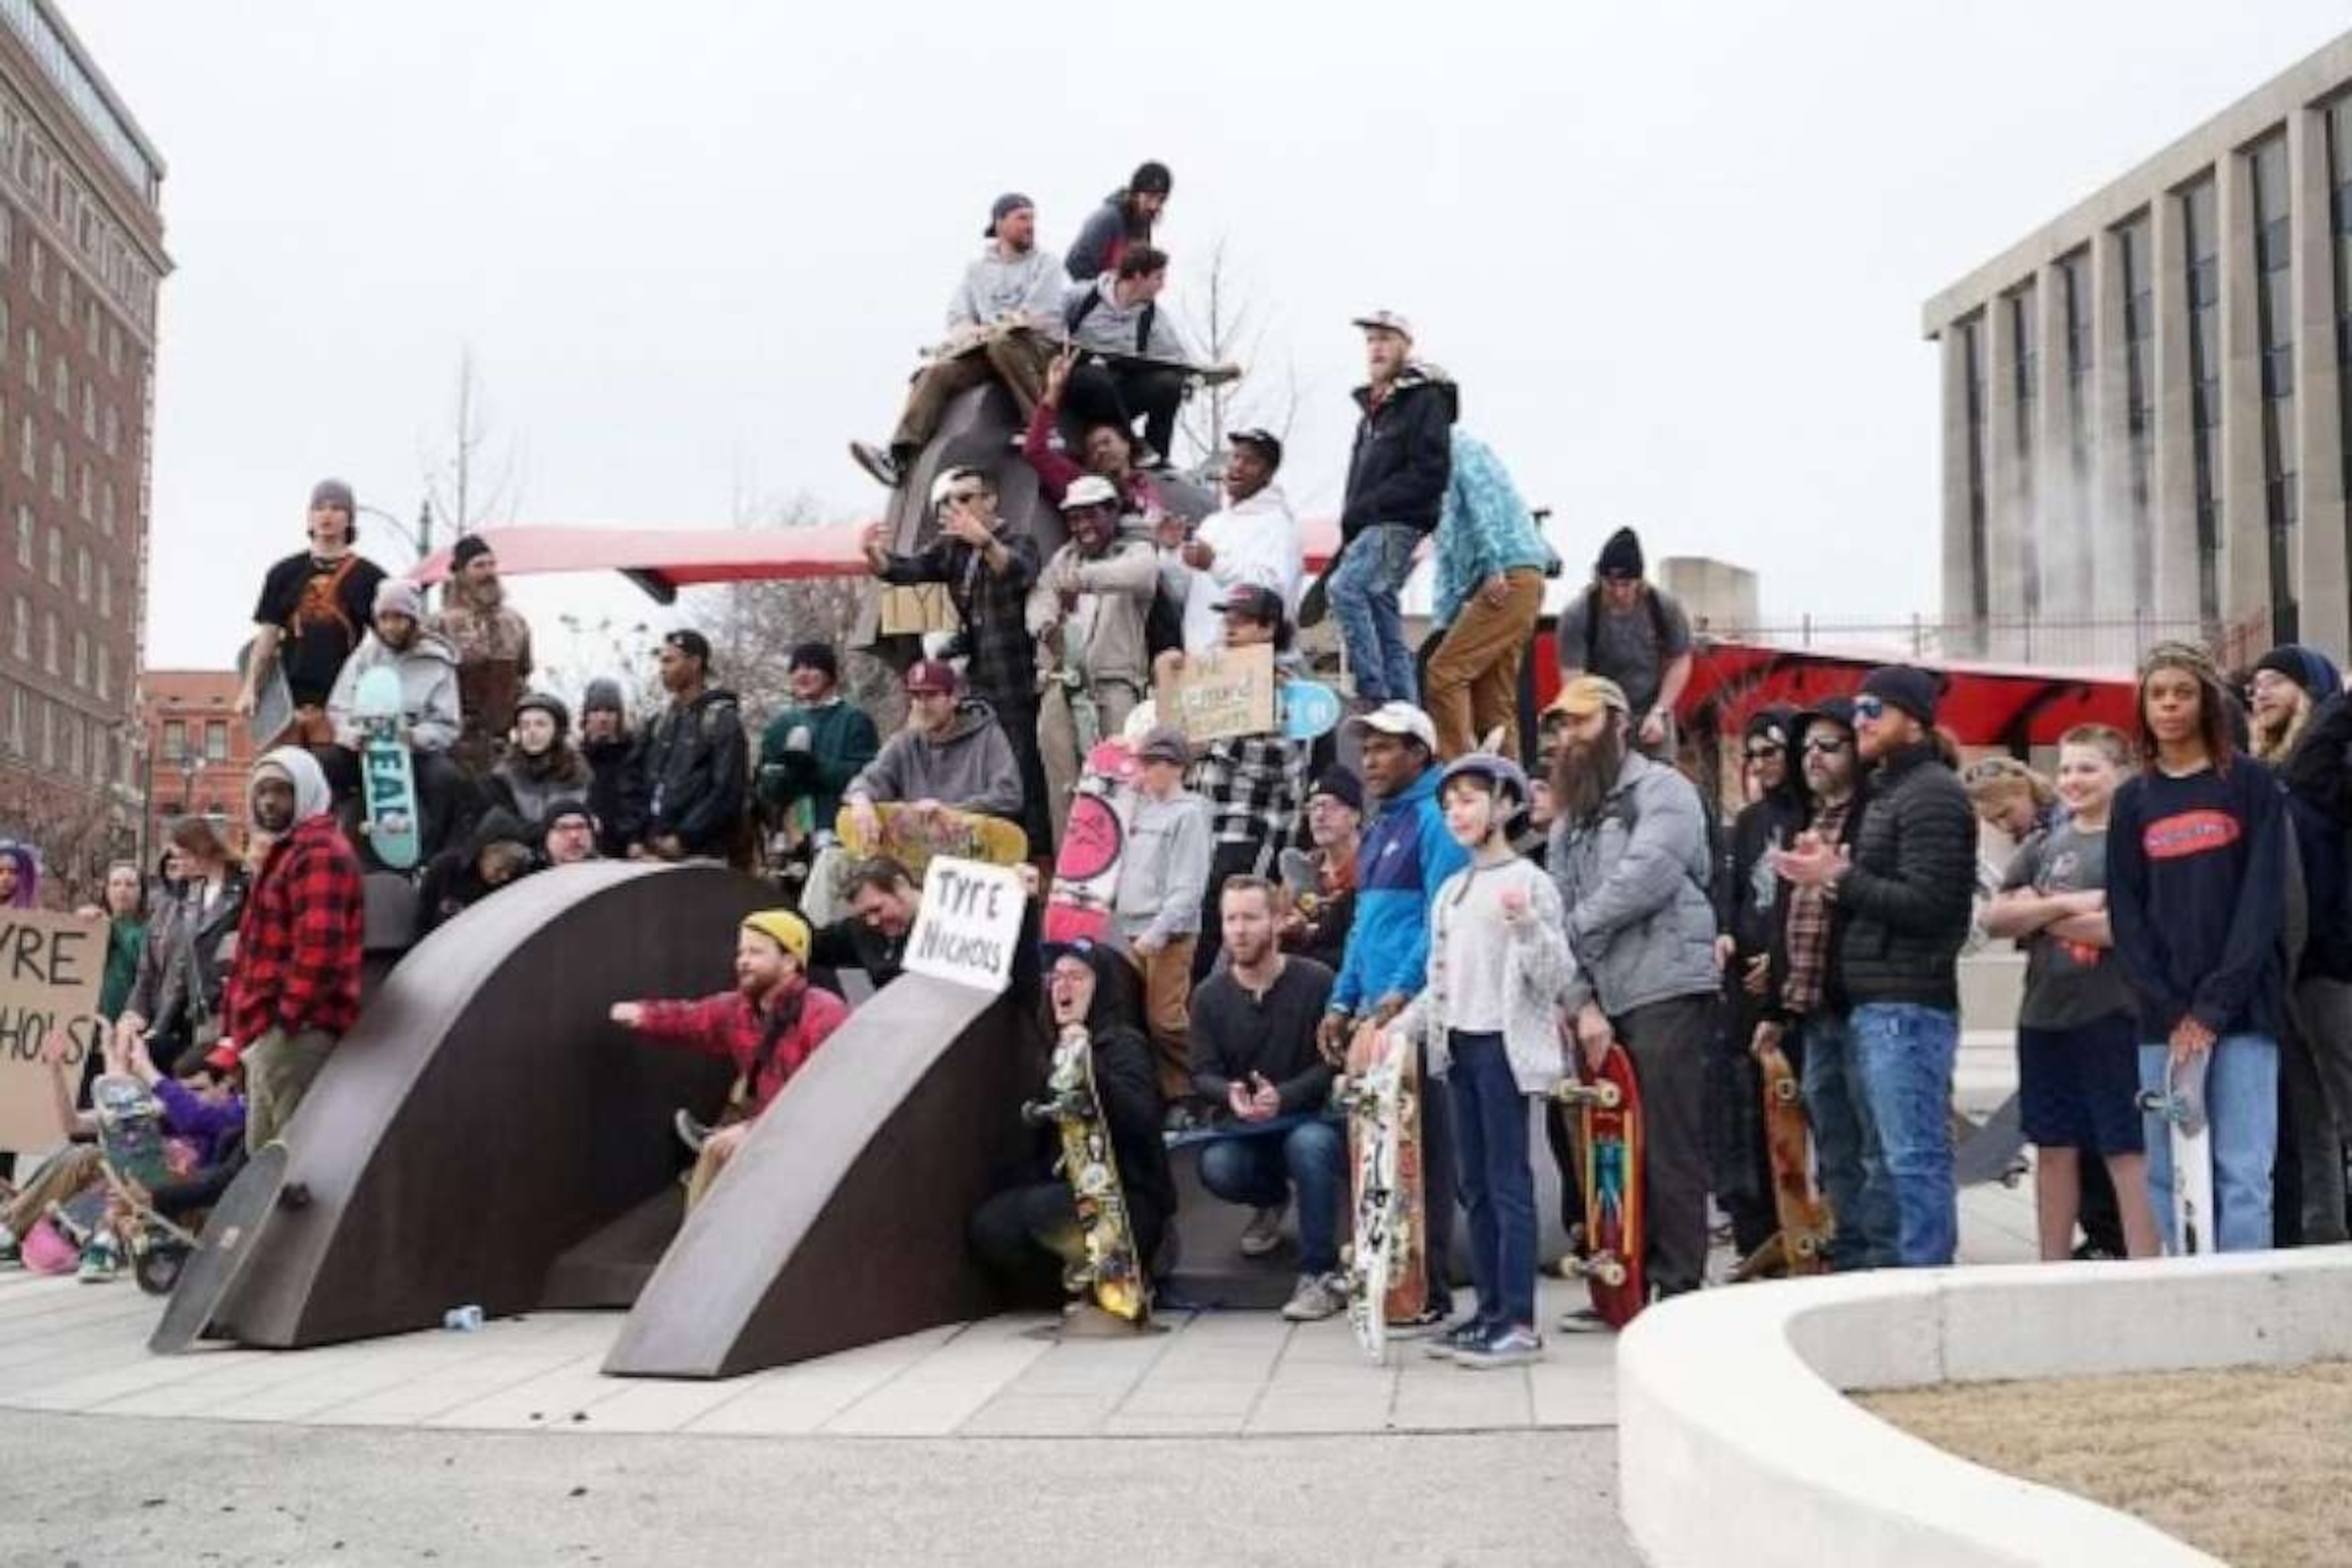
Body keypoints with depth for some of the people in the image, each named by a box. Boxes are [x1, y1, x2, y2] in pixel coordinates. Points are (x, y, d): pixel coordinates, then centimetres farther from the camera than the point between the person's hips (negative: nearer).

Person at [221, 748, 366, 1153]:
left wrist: (288, 1015, -22)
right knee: (266, 1150, 15)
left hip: (299, 1029, -11)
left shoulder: (320, 851, -12)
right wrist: (240, 1020, 23)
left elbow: (318, 943, -24)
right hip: (273, 1028, 11)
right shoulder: (285, 851, 23)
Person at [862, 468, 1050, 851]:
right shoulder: (950, 550, 14)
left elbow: (1020, 573, -27)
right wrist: (874, 553, -19)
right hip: (971, 687, 6)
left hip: (1015, 691, -6)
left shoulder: (1019, 544, -4)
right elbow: (903, 569, 3)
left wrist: (986, 541, -47)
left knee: (1025, 787, -9)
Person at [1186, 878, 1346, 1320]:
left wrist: (1283, 1096, -27)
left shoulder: (1317, 981, -9)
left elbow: (1334, 1063, -12)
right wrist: (1230, 1094, -25)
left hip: (1312, 1114, -3)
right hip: (1243, 1126, 3)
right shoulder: (1210, 995, 2)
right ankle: (1273, 1197, 12)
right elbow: (1202, 1074, -2)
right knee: (1216, 1170, -27)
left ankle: (1321, 1275, -22)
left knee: (1309, 1145, -37)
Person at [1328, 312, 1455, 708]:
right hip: (1370, 529, 9)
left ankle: (1373, 692, -27)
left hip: (1401, 525, -9)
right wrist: (1350, 521, 14)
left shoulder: (1426, 399, -5)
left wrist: (1368, 506, -16)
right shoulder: (1373, 406, 23)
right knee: (1386, 625, 7)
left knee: (1343, 587, -26)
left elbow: (1431, 474, -15)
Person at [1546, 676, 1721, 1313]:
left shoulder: (1661, 790, -1)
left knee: (1670, 1149, -5)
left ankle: (1678, 1290, 0)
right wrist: (1581, 1002, -1)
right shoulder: (1570, 819, 20)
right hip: (1601, 1003, 7)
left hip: (1666, 991, -7)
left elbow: (1643, 878, -17)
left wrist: (1570, 929, -5)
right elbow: (1558, 916, 12)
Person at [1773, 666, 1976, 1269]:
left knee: (1915, 1157, -8)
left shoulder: (1931, 793, -9)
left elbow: (1924, 903, -18)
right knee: (1911, 1157, 12)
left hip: (1907, 1006, -10)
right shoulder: (1889, 789, 21)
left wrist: (1839, 877, -12)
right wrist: (1835, 874, 4)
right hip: (1879, 1001, 10)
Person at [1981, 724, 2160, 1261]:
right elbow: (1995, 919, 4)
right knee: (2054, 1150, 11)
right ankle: (2052, 1271, 19)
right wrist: (2066, 904, -12)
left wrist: (2038, 915, -7)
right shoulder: (2042, 844, 14)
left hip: (2113, 1016, -6)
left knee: (2128, 1153, -3)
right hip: (2043, 1016, 6)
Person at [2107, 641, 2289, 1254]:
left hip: (2242, 1012, -3)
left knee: (2242, 1170, -7)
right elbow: (2126, 913, 6)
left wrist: (2214, 1007, -11)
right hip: (2162, 1018, 3)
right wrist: (2170, 1011, -7)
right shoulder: (2131, 800, 12)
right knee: (2168, 1174, 2)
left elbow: (2264, 900, -3)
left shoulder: (2251, 785, 4)